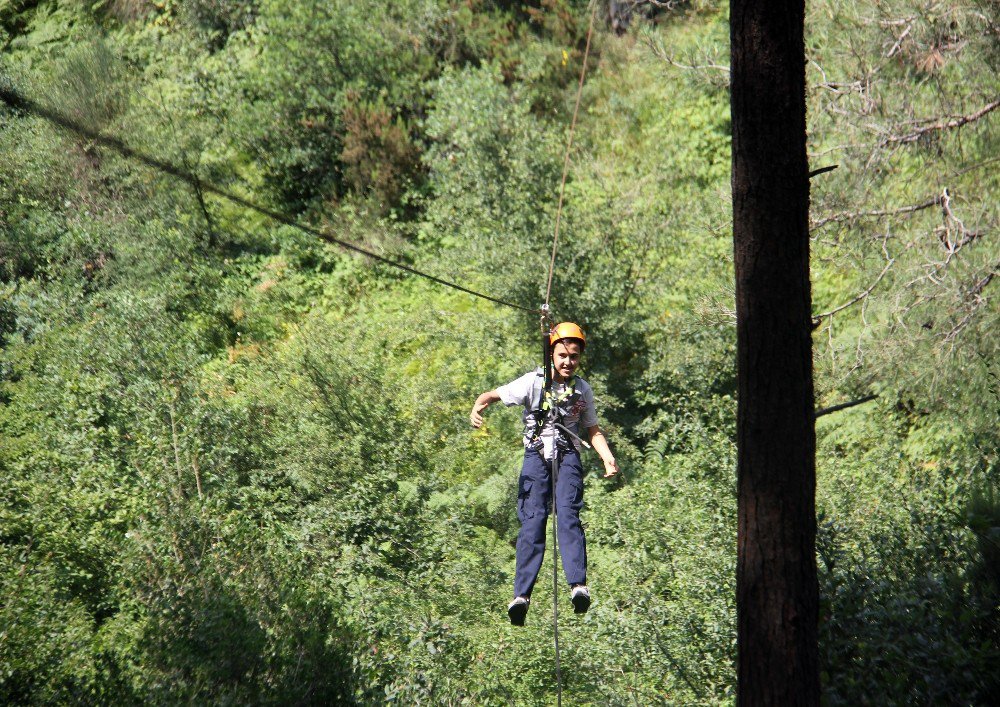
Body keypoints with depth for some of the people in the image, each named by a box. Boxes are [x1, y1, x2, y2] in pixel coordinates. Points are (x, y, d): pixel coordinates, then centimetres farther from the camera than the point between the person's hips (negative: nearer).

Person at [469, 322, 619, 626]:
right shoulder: (533, 382, 1)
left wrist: (608, 457, 0)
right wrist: (478, 407, -25)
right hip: (536, 455, -1)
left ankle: (578, 585, -32)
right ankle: (522, 594, -17)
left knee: (568, 514, -20)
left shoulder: (583, 390, 10)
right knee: (532, 521, -13)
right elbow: (493, 395, 0)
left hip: (568, 456, 1)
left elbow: (593, 430, 19)